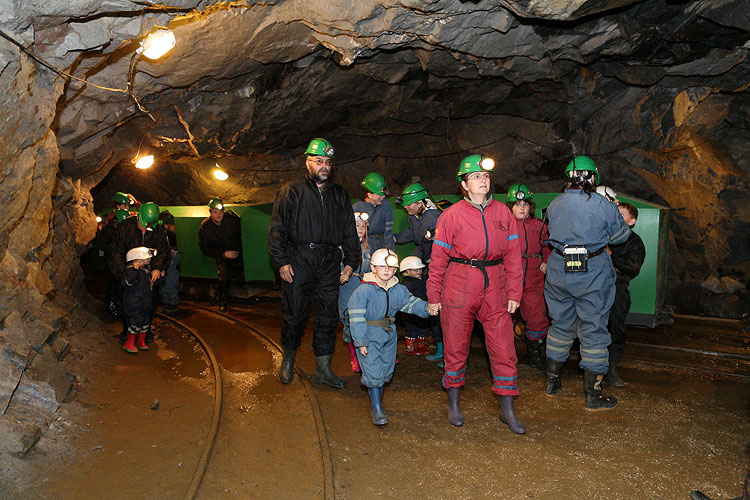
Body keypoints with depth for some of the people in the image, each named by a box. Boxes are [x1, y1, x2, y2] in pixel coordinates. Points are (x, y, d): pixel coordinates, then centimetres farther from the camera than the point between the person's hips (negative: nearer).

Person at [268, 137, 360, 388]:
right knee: (294, 314, 4)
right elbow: (277, 229, 0)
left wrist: (351, 262, 8)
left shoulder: (339, 194, 15)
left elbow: (350, 231, 17)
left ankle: (323, 368, 16)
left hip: (329, 263, 3)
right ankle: (288, 359, 27)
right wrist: (281, 262, -8)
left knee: (327, 316, 6)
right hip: (298, 261, -3)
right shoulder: (291, 191, 3)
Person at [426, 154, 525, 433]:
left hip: (494, 285, 3)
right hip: (459, 284, -2)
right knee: (456, 347, 7)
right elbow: (438, 258, 1)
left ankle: (507, 410, 17)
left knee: (504, 347, 3)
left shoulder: (503, 213, 9)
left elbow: (513, 255, 9)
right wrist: (433, 295, -1)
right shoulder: (452, 215, 0)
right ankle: (454, 404, 26)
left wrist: (514, 293, 3)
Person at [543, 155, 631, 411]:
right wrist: (614, 212, 21)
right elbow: (620, 236, 4)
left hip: (559, 270, 4)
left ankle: (552, 382, 28)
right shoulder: (602, 205, -9)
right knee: (593, 331, 5)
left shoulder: (554, 205, 1)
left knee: (560, 325, 17)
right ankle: (593, 394, 11)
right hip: (593, 272, -3)